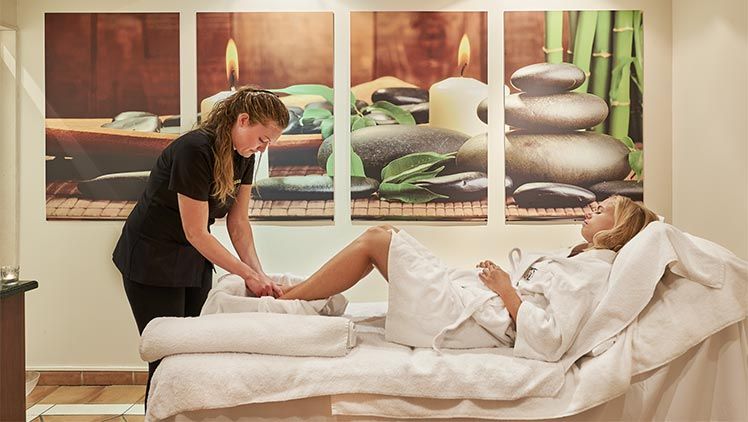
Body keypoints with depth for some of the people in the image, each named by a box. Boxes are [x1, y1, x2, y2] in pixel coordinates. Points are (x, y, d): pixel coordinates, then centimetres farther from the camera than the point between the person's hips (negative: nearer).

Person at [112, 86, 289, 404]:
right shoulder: (195, 150, -27)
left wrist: (259, 274, -13)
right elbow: (196, 232, -25)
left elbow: (238, 223, -1)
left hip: (194, 260, 8)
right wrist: (248, 274, -23)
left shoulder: (243, 156, -3)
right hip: (152, 260, -7)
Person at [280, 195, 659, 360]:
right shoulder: (578, 258, 18)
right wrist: (497, 274, 3)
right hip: (465, 294, 10)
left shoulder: (594, 270, -12)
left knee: (376, 239, -9)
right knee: (379, 235, 9)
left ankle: (287, 299, 3)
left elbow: (551, 342, -25)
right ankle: (297, 292, 15)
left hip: (467, 319, -10)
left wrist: (507, 291, -16)